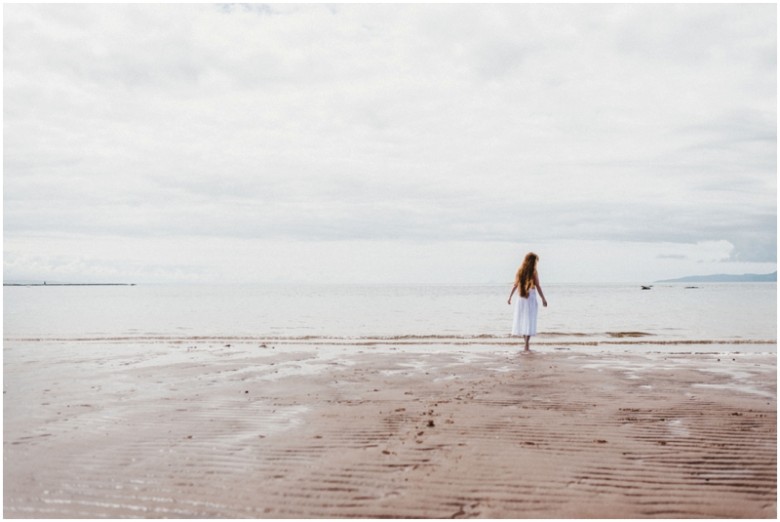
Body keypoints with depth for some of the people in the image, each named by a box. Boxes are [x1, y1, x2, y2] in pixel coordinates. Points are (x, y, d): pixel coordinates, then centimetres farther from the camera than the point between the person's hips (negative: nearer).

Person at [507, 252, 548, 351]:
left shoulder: (520, 271, 5)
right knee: (530, 322, -3)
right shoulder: (533, 272, -7)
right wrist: (543, 299, -3)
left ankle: (527, 343, 22)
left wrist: (510, 297, 15)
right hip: (531, 298, -5)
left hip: (521, 299, 5)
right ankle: (526, 346, -9)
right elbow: (537, 287, -9)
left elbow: (515, 286, 7)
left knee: (521, 320, 14)